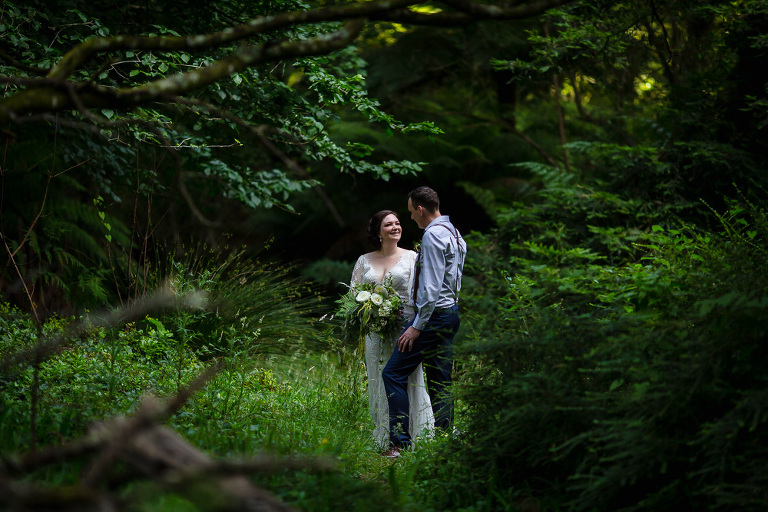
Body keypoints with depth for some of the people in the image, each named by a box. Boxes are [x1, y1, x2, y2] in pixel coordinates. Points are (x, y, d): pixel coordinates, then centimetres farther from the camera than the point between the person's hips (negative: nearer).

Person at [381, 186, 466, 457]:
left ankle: (400, 442, -12)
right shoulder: (455, 233, 17)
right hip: (451, 312, 10)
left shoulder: (433, 235, -14)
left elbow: (431, 286, -20)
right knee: (441, 384, 10)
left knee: (393, 374, -9)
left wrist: (417, 326, -19)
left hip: (433, 313, -10)